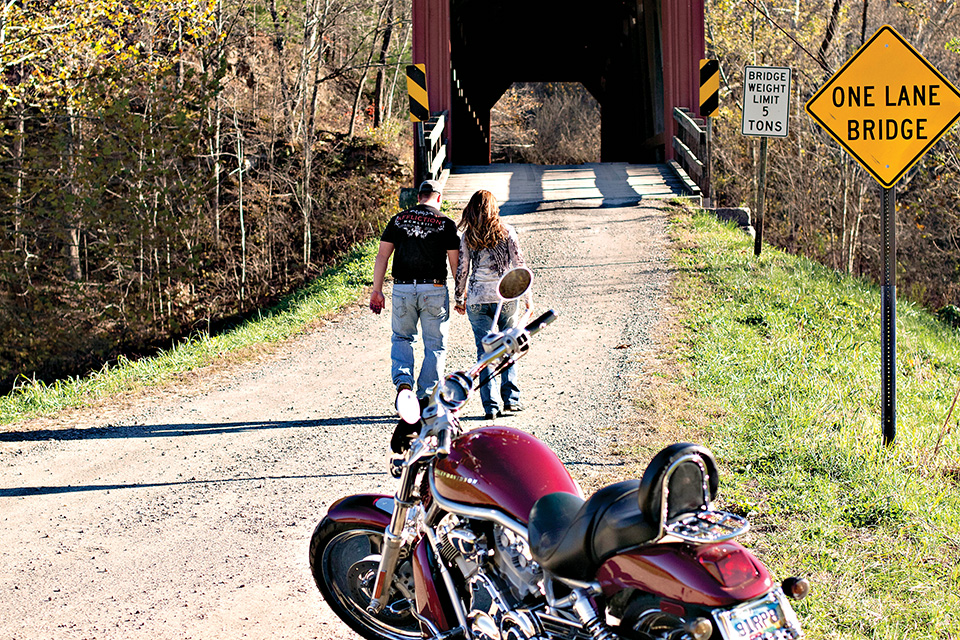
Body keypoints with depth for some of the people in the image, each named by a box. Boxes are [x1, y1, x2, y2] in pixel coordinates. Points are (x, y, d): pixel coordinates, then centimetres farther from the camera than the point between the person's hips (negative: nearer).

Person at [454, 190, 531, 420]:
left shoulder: (467, 237, 1)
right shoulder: (506, 231, -1)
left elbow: (462, 270, 2)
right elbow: (519, 265, -1)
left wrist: (459, 299, 14)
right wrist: (527, 296, 6)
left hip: (477, 299, 0)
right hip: (506, 296, 0)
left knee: (484, 351, 5)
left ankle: (490, 406, 1)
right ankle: (511, 399, 7)